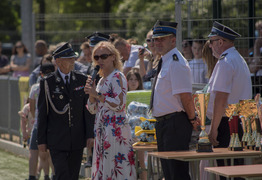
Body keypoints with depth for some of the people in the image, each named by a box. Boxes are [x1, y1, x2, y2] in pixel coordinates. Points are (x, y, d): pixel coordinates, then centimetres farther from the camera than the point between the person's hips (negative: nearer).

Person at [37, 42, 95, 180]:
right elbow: (42, 113, 0)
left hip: (77, 139, 3)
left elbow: (88, 109, 6)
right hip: (57, 140, -3)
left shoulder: (82, 80, 5)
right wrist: (41, 140, -2)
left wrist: (90, 134, 0)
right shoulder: (47, 83, -3)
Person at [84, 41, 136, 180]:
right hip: (102, 130, 9)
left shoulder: (117, 77, -7)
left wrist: (97, 94, -14)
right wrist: (91, 94, 1)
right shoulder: (102, 80, 18)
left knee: (115, 168, -11)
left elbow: (119, 104, -17)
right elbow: (93, 110, 19)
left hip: (116, 129, -9)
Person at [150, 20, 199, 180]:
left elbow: (186, 96, -21)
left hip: (175, 123, -10)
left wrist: (192, 119, -10)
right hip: (163, 123, 10)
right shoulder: (165, 62, 16)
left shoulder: (176, 63, -16)